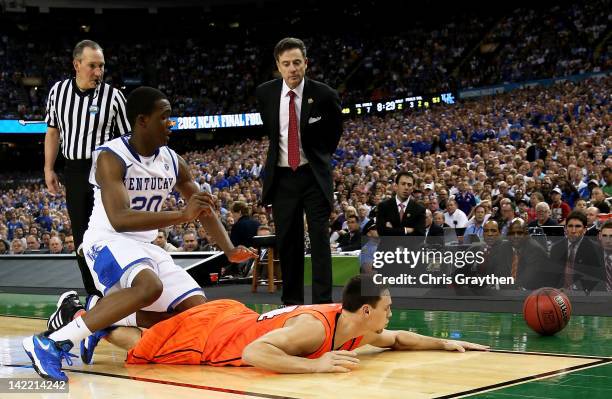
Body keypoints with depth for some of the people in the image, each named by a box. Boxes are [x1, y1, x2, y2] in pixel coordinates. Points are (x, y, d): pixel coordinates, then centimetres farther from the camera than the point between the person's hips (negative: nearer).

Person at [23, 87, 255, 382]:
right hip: (107, 240, -7)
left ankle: (100, 316, 4)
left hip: (146, 246, 8)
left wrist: (229, 250, -1)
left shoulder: (172, 161, 3)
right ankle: (50, 343, -33)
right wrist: (182, 215, -37)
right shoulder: (111, 157, -18)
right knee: (150, 286, -37)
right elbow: (119, 219, -30)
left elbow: (204, 208, 13)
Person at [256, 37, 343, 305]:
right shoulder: (265, 93, -3)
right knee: (287, 242, 7)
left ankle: (322, 303, -6)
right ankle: (291, 302, 15)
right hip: (281, 176, 3)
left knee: (320, 238, -7)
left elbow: (334, 131, 10)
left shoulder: (324, 95, -10)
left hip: (314, 175, -3)